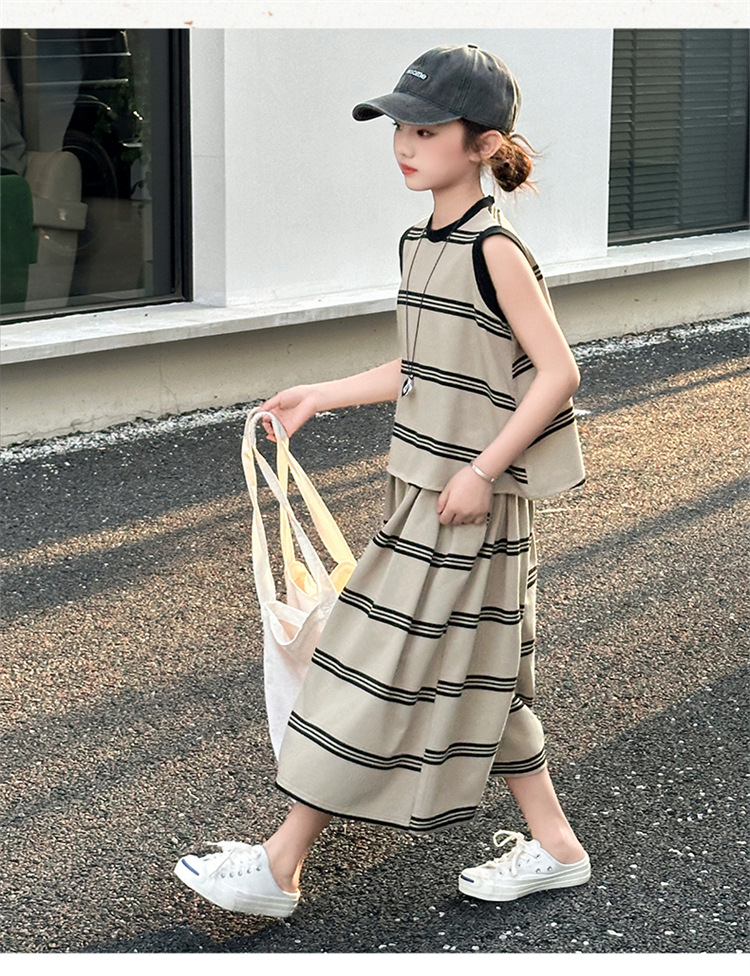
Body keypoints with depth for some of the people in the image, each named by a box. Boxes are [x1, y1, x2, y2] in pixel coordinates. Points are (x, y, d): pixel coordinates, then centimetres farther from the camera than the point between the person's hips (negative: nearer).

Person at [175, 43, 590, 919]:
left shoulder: (494, 250, -16)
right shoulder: (420, 245, 10)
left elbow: (557, 371, -17)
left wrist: (482, 470, -20)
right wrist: (322, 395, 20)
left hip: (469, 500, -9)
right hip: (423, 486, 9)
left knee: (382, 666, -2)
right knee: (471, 674, 14)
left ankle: (279, 868, 5)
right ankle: (553, 846, 26)